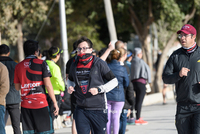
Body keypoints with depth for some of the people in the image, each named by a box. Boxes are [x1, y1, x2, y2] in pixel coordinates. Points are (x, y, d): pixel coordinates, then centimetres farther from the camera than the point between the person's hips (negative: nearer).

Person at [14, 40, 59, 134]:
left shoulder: (18, 66, 8)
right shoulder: (41, 63, -4)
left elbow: (17, 87, 15)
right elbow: (48, 84, -8)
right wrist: (55, 102, -4)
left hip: (25, 104, 4)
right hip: (40, 104, -4)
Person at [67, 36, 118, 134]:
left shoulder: (99, 64, -5)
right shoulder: (74, 65, 8)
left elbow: (114, 81, -2)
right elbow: (70, 79, 28)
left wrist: (99, 89, -15)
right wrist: (70, 87, 5)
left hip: (98, 109, -3)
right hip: (81, 109, 3)